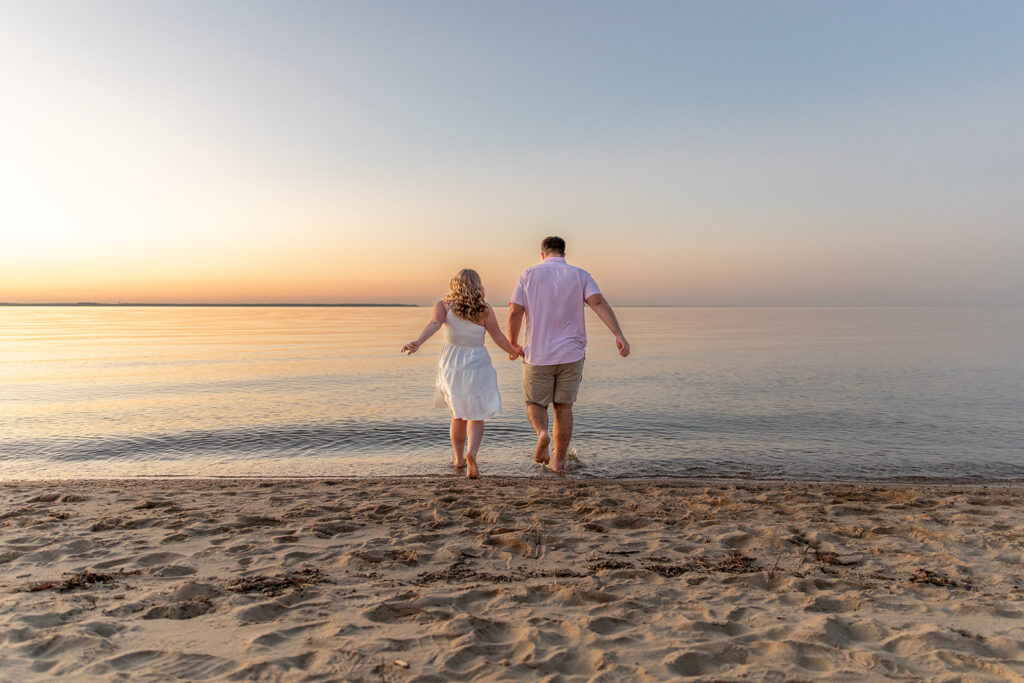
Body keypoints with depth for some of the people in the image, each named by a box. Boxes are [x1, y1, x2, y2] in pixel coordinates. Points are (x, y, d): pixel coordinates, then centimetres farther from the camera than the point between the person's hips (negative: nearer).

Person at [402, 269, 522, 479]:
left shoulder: (444, 306, -2)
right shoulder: (485, 310, -5)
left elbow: (434, 324, -20)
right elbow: (498, 337, -4)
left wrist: (418, 342, -34)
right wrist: (514, 351, 12)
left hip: (451, 365, 2)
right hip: (477, 365, -2)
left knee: (458, 414, 20)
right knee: (476, 416, 6)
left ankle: (459, 458, 30)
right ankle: (471, 452, -20)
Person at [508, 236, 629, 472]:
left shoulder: (528, 275, 2)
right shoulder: (580, 275, 3)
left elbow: (515, 313, -5)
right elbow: (599, 303, -12)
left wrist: (513, 345, 9)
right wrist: (619, 335, -20)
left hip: (537, 354, -1)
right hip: (570, 354, 1)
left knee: (535, 403, 13)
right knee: (563, 407, 13)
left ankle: (542, 432, -18)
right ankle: (559, 461, 16)